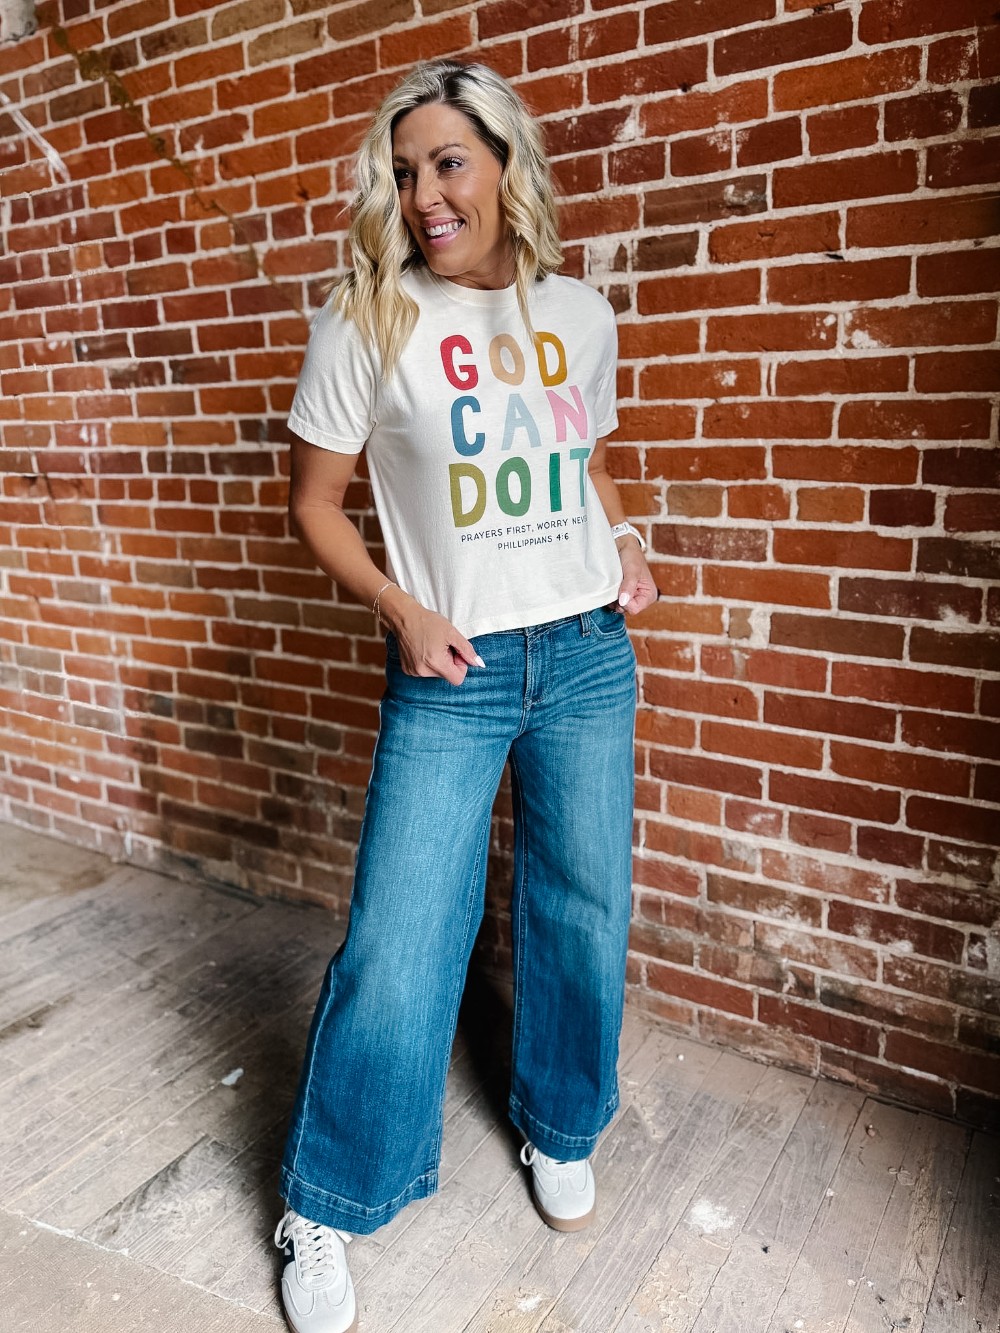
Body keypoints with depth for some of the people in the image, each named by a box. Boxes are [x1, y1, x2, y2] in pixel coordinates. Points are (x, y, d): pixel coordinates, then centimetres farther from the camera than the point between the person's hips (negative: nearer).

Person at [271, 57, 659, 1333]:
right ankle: (321, 1210, 24)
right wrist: (398, 608, -12)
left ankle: (561, 1130, 41)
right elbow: (313, 500, 1)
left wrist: (624, 538, 3)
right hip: (451, 672, -3)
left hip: (588, 654, 4)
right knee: (397, 943, -2)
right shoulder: (367, 321, -5)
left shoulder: (580, 314, 6)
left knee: (583, 909, 13)